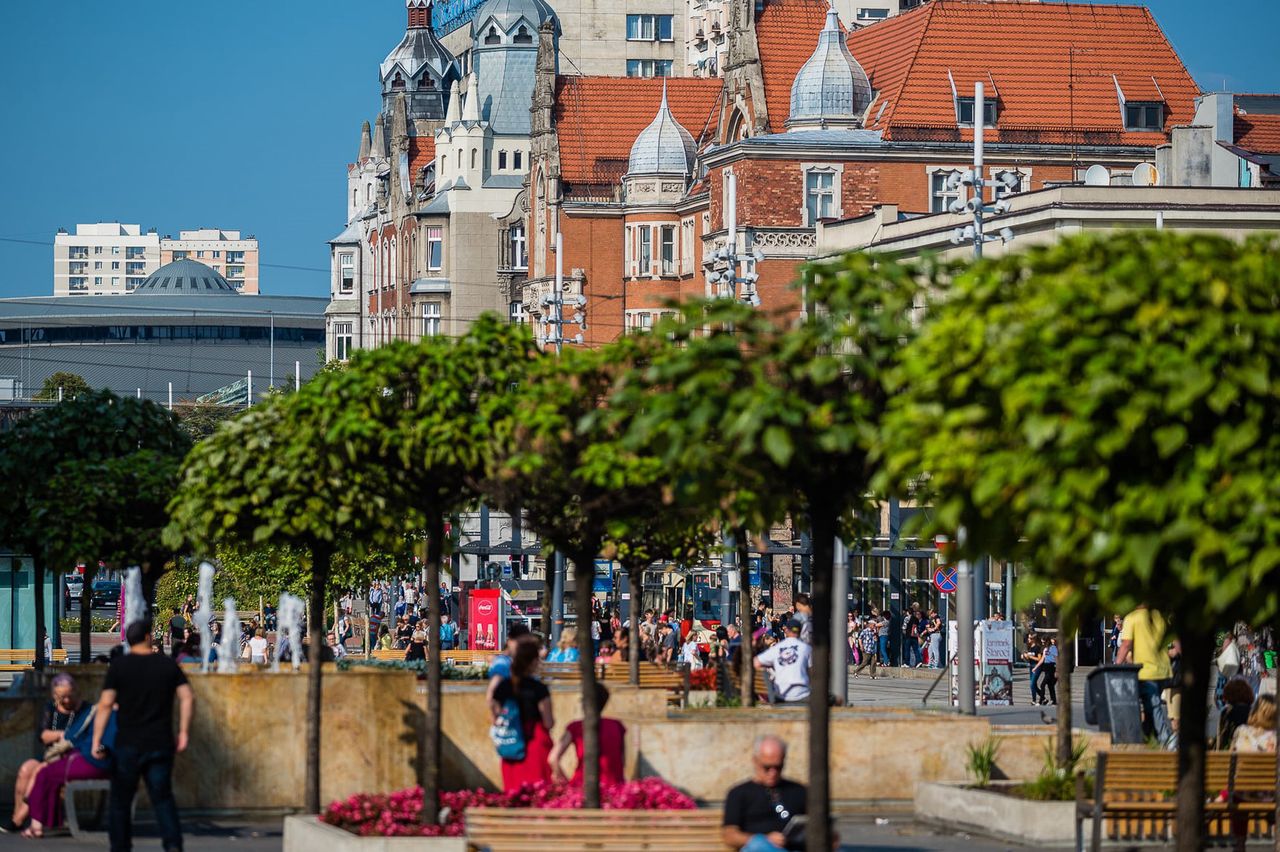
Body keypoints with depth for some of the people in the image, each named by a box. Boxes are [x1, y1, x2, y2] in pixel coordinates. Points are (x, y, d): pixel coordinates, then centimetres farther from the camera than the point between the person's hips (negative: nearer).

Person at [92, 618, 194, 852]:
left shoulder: (119, 666, -2)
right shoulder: (168, 665, 5)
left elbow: (105, 704, -9)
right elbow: (188, 698, -2)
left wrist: (97, 740, -10)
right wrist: (184, 732, 3)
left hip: (128, 745, -2)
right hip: (161, 744, 2)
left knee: (121, 800, 10)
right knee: (162, 798, 6)